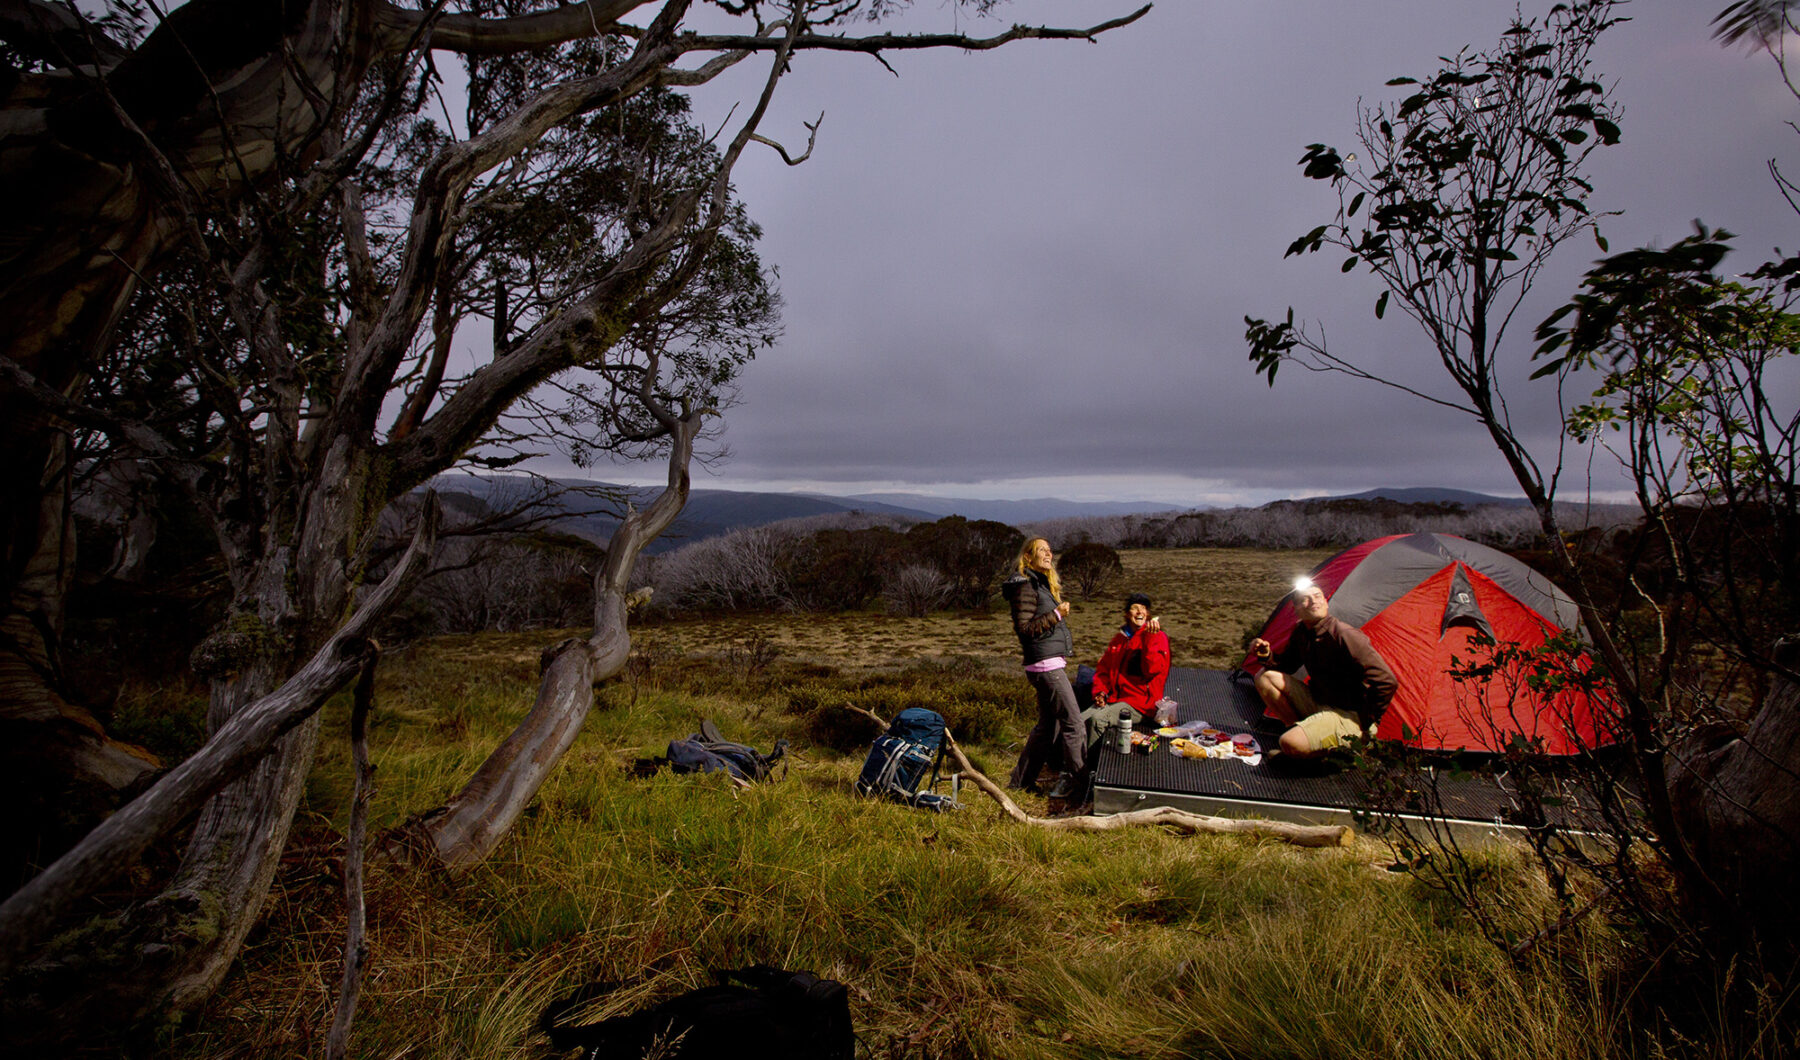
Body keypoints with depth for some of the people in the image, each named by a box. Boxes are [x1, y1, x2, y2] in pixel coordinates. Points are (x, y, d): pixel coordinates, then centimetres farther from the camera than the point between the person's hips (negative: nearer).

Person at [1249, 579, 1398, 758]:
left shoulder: (1344, 635, -22)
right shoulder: (1301, 632, 4)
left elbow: (1386, 682, -24)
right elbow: (1285, 665, 18)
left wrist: (1365, 724, -16)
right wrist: (1267, 656, -5)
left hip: (1347, 715, -8)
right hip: (1317, 703, 8)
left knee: (1291, 743, -30)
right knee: (1266, 677, 2)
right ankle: (1297, 727, 3)